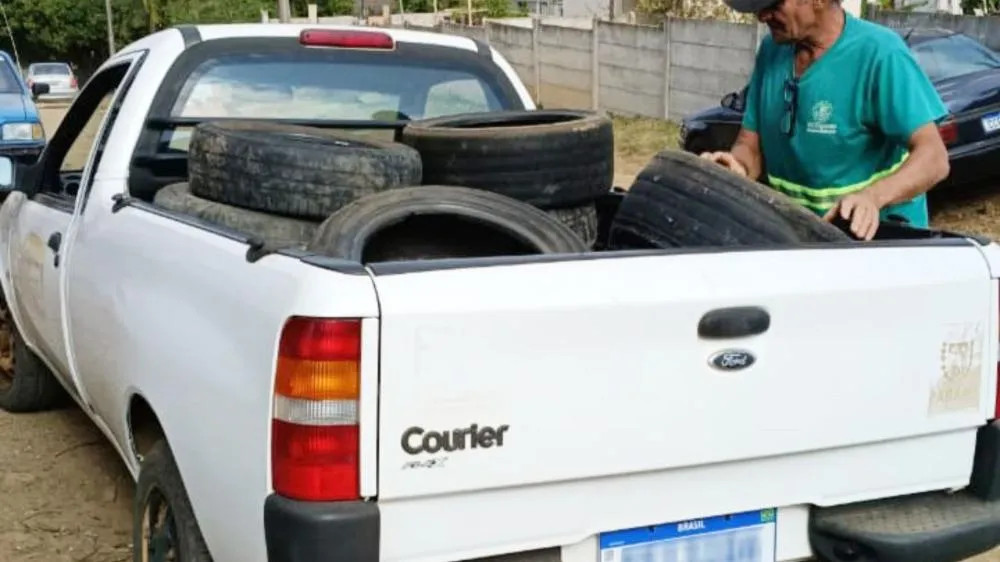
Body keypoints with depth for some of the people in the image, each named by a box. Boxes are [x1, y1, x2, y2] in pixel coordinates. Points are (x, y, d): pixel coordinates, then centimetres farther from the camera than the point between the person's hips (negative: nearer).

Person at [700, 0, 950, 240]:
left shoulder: (879, 53, -15)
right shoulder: (771, 51, 5)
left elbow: (933, 158, -21)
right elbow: (751, 142, 9)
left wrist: (871, 197, -39)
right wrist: (739, 166, -15)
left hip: (876, 233, -6)